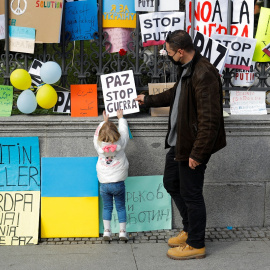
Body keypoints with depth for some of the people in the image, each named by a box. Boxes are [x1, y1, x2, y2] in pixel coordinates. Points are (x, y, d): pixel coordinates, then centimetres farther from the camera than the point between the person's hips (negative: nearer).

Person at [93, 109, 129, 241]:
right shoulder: (120, 143, -8)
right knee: (121, 207, 8)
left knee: (107, 207, 10)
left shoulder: (98, 145, -5)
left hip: (104, 184, 1)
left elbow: (97, 133, 15)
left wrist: (104, 121, 29)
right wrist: (120, 118, 27)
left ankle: (107, 230, 4)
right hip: (118, 182, -1)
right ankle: (122, 231, 8)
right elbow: (124, 131, 11)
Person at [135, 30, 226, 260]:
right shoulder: (187, 69, 7)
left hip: (194, 146, -10)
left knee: (191, 194, 3)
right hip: (179, 141, 10)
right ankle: (190, 229, 39)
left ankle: (196, 245, 21)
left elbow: (209, 119, -27)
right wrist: (148, 100, 36)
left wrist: (198, 153, -25)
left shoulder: (204, 74, -26)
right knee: (171, 183, 22)